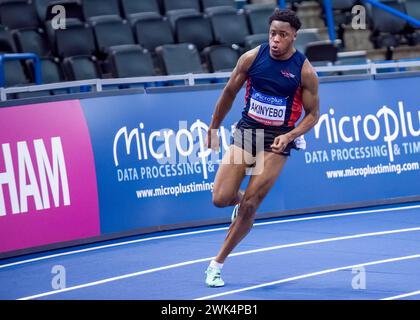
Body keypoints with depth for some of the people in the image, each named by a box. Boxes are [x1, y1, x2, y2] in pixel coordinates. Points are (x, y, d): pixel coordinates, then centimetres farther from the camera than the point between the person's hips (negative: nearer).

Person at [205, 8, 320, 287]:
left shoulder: (305, 71, -10)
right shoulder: (252, 58, -5)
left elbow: (313, 114, -2)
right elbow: (230, 93, 9)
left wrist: (289, 136, -19)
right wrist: (213, 129, 15)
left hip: (277, 141, -2)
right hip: (246, 132, 2)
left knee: (249, 206, -8)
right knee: (220, 199, -9)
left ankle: (218, 263, 7)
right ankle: (241, 198, 30)